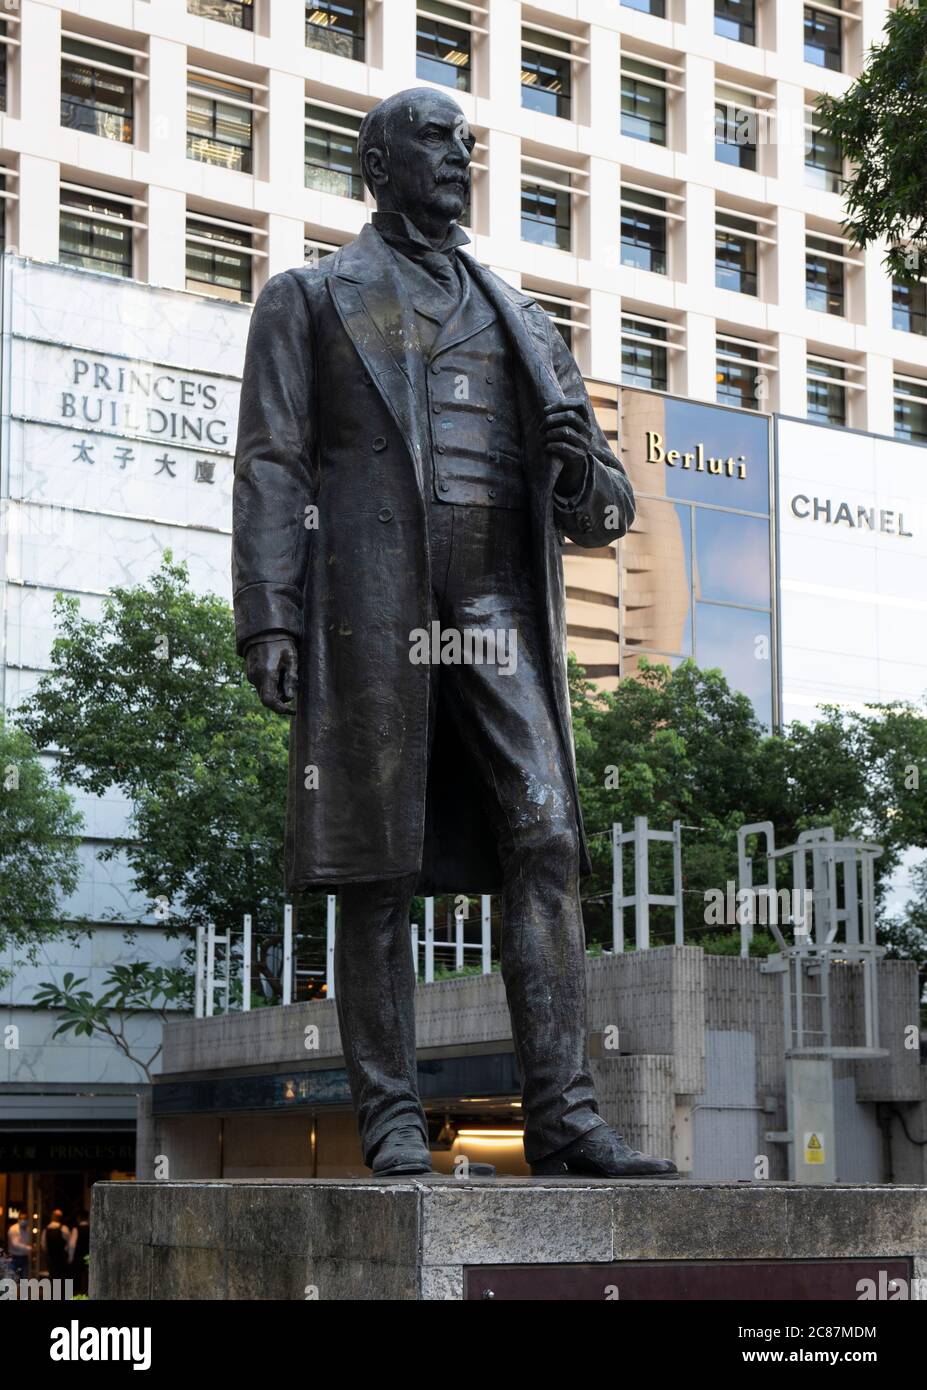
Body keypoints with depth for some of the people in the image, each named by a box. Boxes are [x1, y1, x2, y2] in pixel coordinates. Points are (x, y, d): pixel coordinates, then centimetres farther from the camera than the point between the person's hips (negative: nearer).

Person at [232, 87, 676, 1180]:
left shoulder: (518, 321, 23)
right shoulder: (308, 302, 12)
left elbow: (604, 510, 20)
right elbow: (272, 470, 2)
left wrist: (587, 483, -5)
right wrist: (267, 622, -11)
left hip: (499, 618, 4)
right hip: (373, 612, -3)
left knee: (545, 841, -10)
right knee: (377, 870, -3)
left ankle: (562, 1114, -12)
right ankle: (390, 1121, 2)